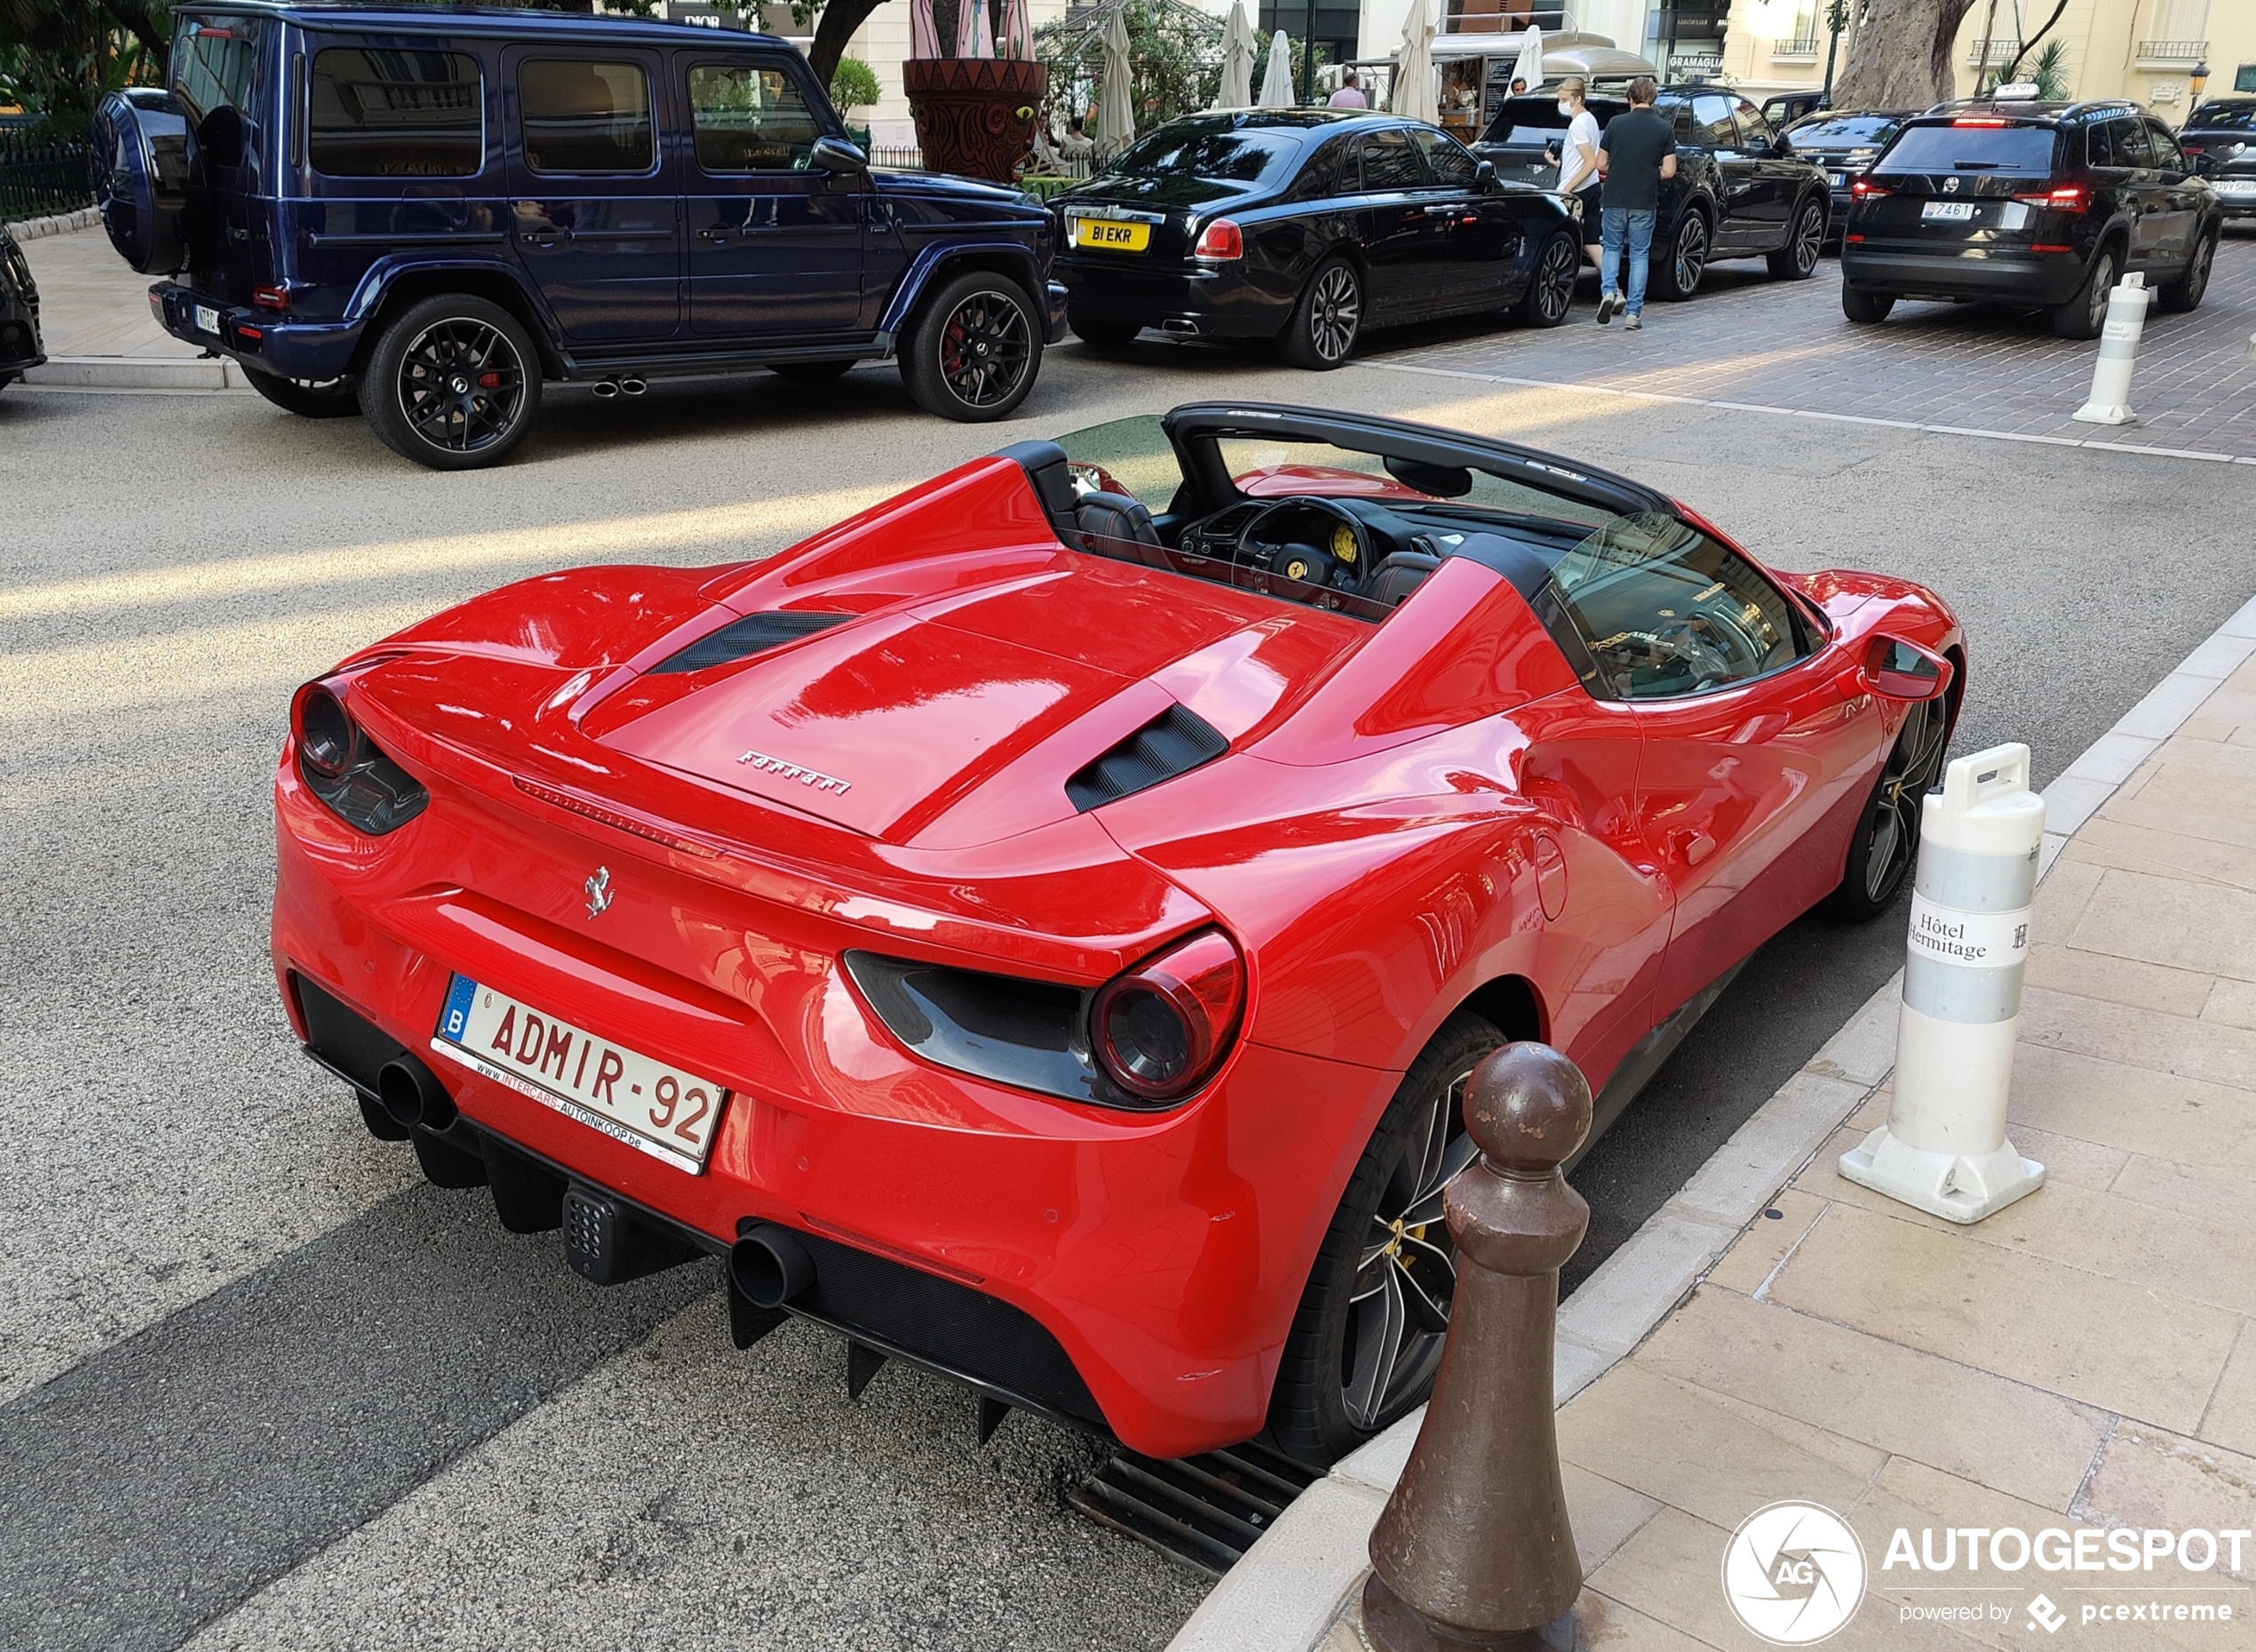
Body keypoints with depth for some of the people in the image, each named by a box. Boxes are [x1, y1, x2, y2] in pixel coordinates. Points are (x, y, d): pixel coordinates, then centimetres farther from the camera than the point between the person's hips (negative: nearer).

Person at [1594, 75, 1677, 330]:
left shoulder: (1616, 123, -2)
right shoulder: (1665, 129, -2)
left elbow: (1601, 164, 1)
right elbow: (1668, 171, -4)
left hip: (1614, 199, 0)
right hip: (1644, 203, 0)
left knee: (1611, 248, 16)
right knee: (1639, 254, 8)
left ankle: (1609, 292, -8)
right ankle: (1634, 312, 6)